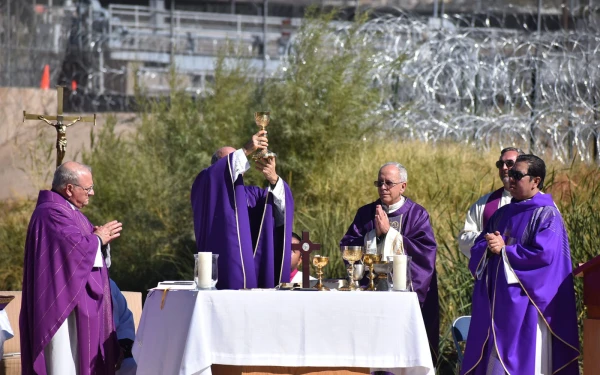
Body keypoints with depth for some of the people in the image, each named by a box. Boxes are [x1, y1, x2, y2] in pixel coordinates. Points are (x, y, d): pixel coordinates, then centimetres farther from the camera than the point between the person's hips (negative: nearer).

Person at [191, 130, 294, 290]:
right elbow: (214, 175, -19)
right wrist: (245, 151, -24)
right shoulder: (205, 187, 5)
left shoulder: (252, 195, 17)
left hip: (252, 269, 4)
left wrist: (274, 179, -20)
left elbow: (283, 208, 0)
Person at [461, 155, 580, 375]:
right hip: (498, 302, 7)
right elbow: (478, 248, 12)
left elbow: (544, 254, -19)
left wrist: (504, 250, -14)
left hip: (525, 305, -7)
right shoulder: (503, 213, 15)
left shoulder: (547, 215, -7)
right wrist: (489, 248, -11)